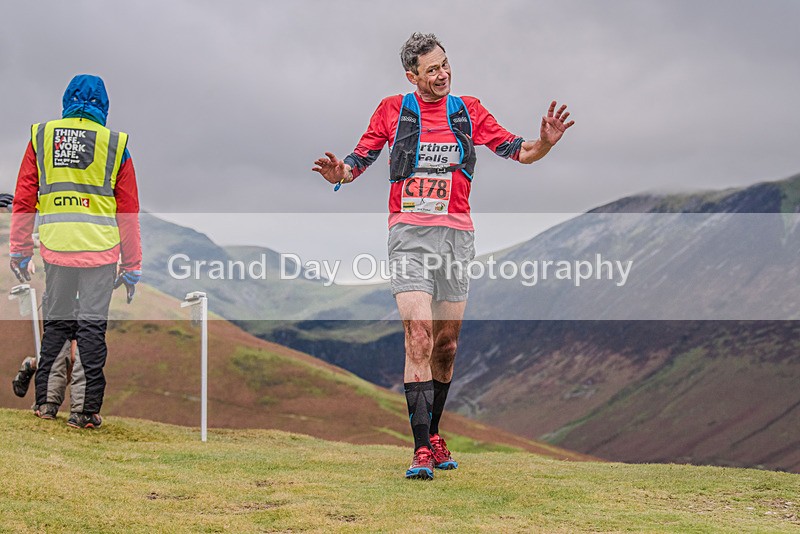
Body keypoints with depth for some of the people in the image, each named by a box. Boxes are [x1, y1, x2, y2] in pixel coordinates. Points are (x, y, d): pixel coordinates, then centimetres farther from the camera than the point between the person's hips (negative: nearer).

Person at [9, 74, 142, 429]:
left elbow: (23, 200, 7)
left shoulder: (41, 137, 7)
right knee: (92, 325, 3)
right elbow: (128, 211, 4)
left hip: (56, 248, 2)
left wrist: (20, 251, 13)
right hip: (101, 251, -2)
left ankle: (45, 399, 16)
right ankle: (85, 409, 3)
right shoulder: (115, 144, 3)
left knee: (56, 322, 14)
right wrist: (132, 266, 9)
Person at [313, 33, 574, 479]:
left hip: (457, 235, 3)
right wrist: (341, 172, -13)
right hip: (410, 234, -3)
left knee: (447, 345, 9)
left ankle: (434, 434, 26)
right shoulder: (393, 109, 6)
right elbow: (360, 160, 10)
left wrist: (545, 142, -9)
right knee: (420, 338, -16)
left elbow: (519, 152, 12)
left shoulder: (468, 111, 11)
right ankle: (422, 450, -18)